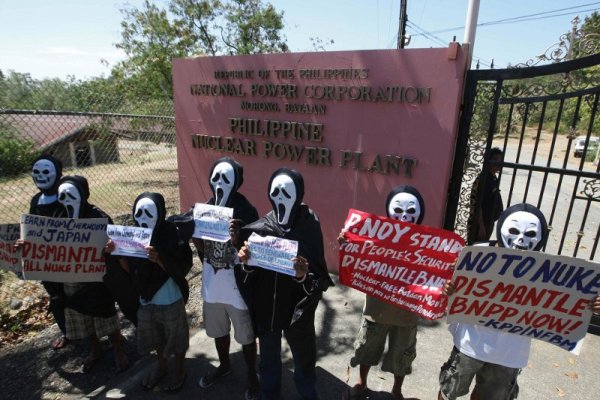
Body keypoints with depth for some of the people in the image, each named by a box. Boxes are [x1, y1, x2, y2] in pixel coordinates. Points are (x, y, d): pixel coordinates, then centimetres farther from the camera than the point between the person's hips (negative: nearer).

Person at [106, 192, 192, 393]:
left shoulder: (173, 236, -22)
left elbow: (179, 271, -23)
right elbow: (130, 270, 0)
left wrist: (158, 260, -38)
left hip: (171, 301, -5)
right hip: (146, 300, 5)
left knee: (176, 338, 16)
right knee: (155, 338, 26)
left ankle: (180, 371, 41)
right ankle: (161, 367, 51)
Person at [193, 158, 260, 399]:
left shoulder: (246, 211, -18)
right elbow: (201, 248, 11)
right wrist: (193, 233, -6)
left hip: (237, 284, -5)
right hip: (212, 282, 5)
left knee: (245, 335, 14)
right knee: (217, 330, 25)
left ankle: (252, 375, 39)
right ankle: (224, 366, 52)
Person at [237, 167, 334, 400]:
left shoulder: (309, 228, -16)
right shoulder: (260, 227, -9)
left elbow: (320, 279, -16)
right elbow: (250, 272, 1)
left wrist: (303, 276, -37)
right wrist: (246, 261, -21)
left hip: (298, 308, -2)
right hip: (265, 306, 2)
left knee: (304, 357, 21)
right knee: (268, 357, 24)